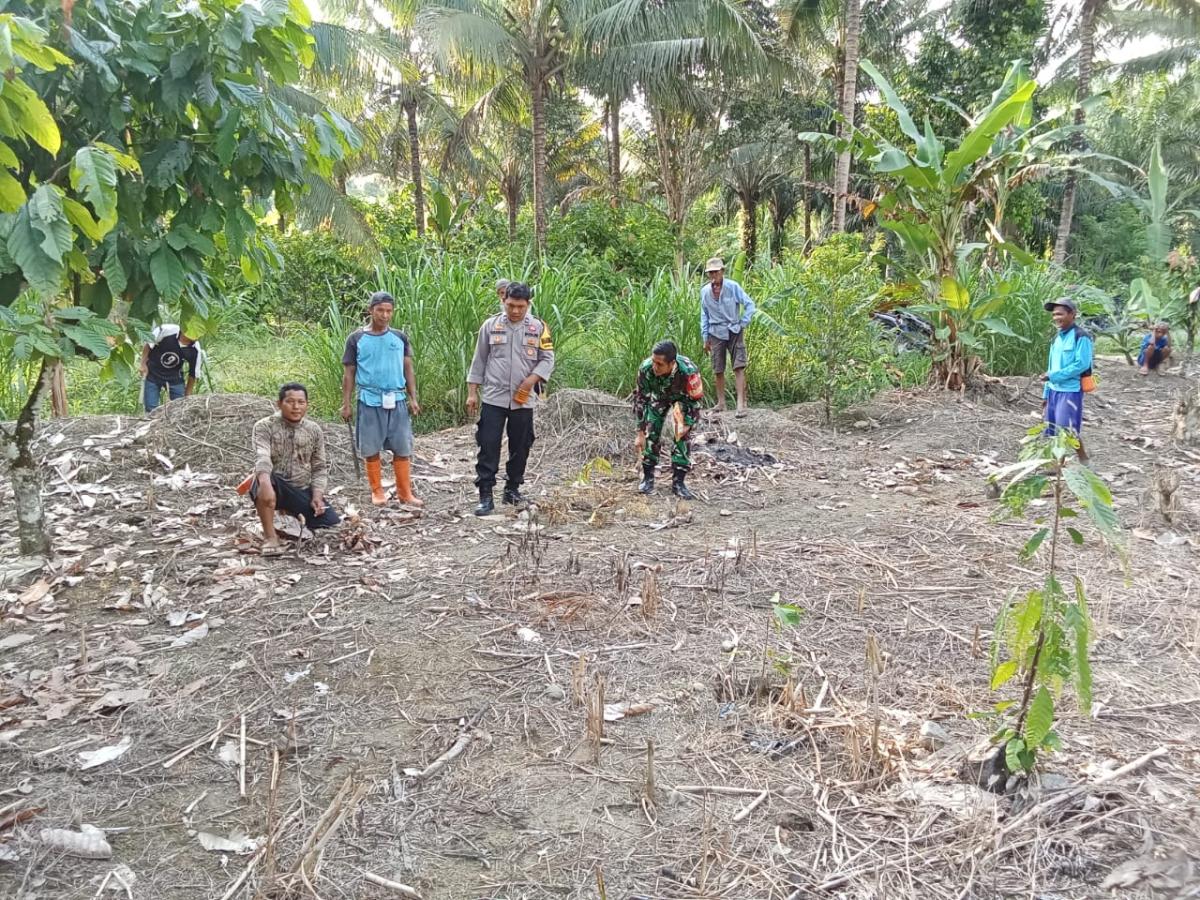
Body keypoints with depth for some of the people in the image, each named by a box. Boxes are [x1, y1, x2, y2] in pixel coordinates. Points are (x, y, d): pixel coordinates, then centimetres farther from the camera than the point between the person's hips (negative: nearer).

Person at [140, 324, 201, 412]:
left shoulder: (195, 350, -18)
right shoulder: (166, 330, -24)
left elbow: (192, 375, -6)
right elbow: (148, 345, -6)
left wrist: (187, 397, -4)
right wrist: (143, 364, -6)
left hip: (175, 378, 1)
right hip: (152, 375, -1)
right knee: (152, 410, -5)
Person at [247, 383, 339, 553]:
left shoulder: (314, 430, 4)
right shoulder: (264, 426, -7)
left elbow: (319, 467, 6)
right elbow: (262, 457, -25)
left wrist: (317, 496, -10)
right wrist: (265, 482, -45)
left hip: (302, 490, 4)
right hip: (275, 486, -4)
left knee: (331, 523, -13)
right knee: (263, 481, -39)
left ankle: (290, 511, 19)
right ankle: (270, 536, -21)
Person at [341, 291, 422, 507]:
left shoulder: (400, 338, 5)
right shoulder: (357, 339, -1)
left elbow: (408, 369, 9)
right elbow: (349, 373, 2)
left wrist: (413, 398, 3)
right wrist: (345, 404, -1)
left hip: (397, 401, 2)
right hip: (369, 402, -1)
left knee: (402, 449, 3)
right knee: (371, 449, 5)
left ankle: (405, 493, 11)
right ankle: (377, 492, 18)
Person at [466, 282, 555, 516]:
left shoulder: (538, 328, 2)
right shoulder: (490, 326, 3)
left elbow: (548, 359, 2)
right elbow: (479, 361, 8)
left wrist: (531, 380, -15)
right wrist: (472, 393, 5)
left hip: (523, 400, 1)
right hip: (493, 398, -1)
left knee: (520, 447, 9)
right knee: (488, 446, -6)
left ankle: (512, 489, 25)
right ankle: (486, 496, -2)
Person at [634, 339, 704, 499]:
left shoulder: (688, 371, -43)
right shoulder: (646, 369, -36)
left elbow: (696, 400, -24)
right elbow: (641, 399, -23)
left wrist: (688, 425, -26)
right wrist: (640, 433, -21)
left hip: (683, 397, -2)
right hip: (658, 395, 2)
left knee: (683, 435, -12)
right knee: (651, 432, -7)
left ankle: (678, 482, -3)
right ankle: (647, 477, 7)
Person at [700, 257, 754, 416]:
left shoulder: (733, 287, -8)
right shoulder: (704, 291, 3)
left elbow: (749, 304, -3)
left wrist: (743, 324, -6)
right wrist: (705, 338, 10)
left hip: (734, 331, -3)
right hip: (716, 333, 3)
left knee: (739, 368, -10)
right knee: (718, 370, 6)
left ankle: (741, 404, -12)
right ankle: (721, 403, 17)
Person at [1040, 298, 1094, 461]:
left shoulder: (1081, 337, -10)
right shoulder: (1056, 338, 14)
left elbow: (1082, 364, -18)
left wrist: (1054, 376, -19)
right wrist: (1046, 393, 16)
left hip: (1071, 391, -8)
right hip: (1054, 390, 8)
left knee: (1068, 431, -6)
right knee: (1051, 432, 9)